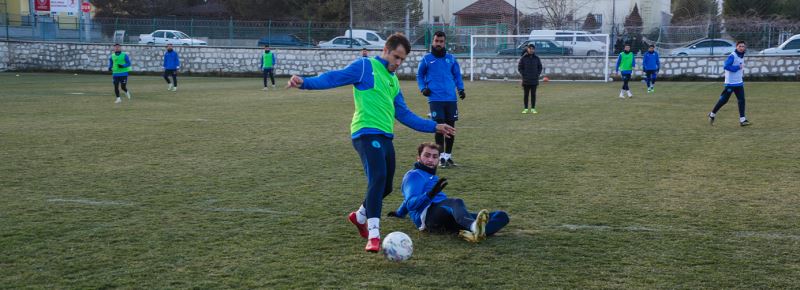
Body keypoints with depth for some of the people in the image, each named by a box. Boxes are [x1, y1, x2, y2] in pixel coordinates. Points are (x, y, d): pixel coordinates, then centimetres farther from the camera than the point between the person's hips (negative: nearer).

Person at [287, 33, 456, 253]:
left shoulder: (393, 80, 23)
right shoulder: (366, 66, -1)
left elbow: (404, 114, 26)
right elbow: (334, 78, -11)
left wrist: (433, 127, 27)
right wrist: (305, 82, -27)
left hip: (385, 137, 9)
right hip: (367, 133, -9)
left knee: (385, 186, 14)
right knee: (378, 178, -23)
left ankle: (360, 216, 40)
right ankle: (373, 235, -24)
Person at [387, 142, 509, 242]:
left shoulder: (433, 177, 36)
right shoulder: (413, 175, 9)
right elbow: (411, 203, -8)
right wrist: (430, 194, -25)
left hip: (449, 219, 7)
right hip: (427, 215, -7)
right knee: (456, 202, -40)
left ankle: (473, 232, -46)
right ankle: (474, 227, -76)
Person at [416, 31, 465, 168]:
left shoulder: (451, 58, 11)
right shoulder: (426, 59, 4)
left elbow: (457, 75, 18)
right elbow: (419, 76, 13)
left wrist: (461, 89, 3)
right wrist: (423, 88, -3)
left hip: (451, 98, 3)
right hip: (435, 99, -3)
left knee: (451, 127, 6)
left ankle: (448, 155, 18)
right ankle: (442, 157, -2)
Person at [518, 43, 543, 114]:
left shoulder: (536, 58, 4)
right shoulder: (523, 58, -1)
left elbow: (540, 67, 11)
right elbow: (519, 67, 1)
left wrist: (537, 74, -1)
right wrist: (524, 75, -7)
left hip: (534, 81, 1)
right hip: (526, 80, -1)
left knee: (533, 95, 4)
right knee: (526, 95, 3)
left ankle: (533, 109, 9)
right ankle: (526, 109, 9)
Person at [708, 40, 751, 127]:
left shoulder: (742, 56, 11)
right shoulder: (732, 56, -15)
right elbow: (726, 66, -25)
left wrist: (742, 75, 13)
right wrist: (737, 68, -22)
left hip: (739, 83, 7)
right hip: (730, 83, -7)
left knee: (741, 100, -1)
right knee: (723, 100, 0)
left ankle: (742, 120, -2)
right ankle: (712, 115, 18)